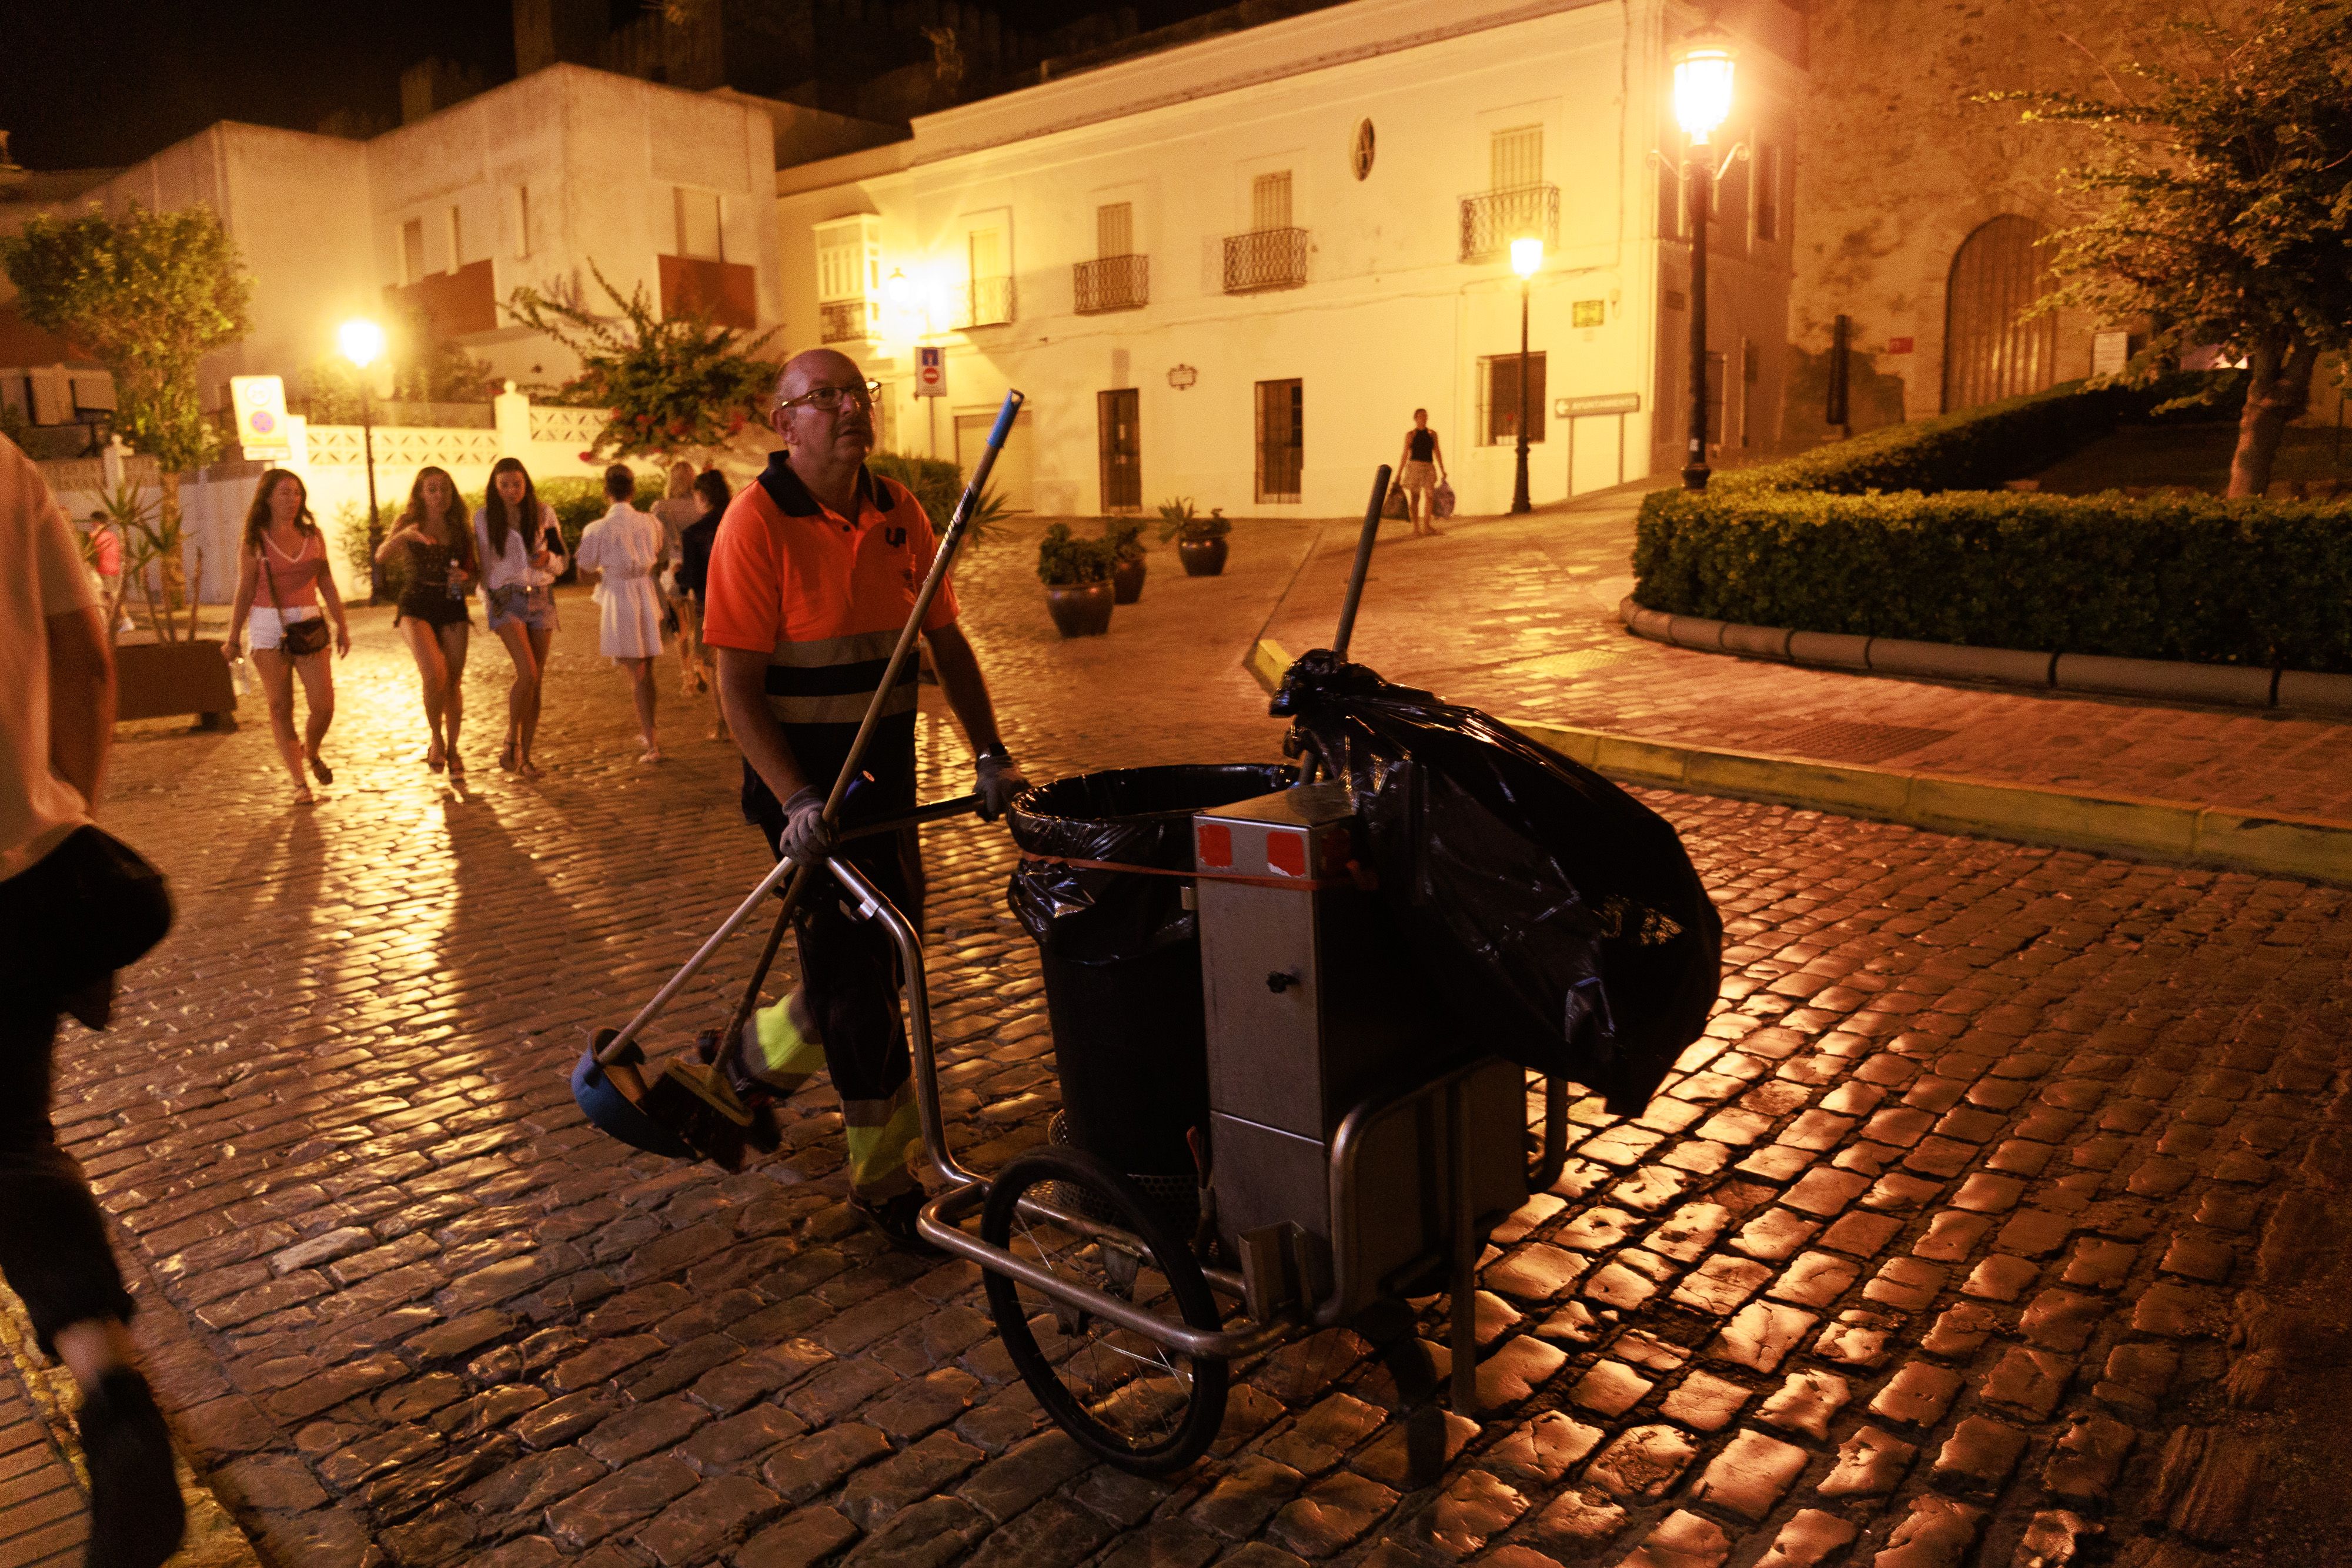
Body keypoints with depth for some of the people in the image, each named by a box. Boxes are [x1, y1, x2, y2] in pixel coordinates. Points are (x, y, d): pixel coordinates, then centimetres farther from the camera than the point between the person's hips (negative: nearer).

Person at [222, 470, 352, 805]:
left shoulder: (313, 535, 6)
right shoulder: (254, 542, -1)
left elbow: (326, 583, 11)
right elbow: (245, 592, 1)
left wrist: (342, 624, 9)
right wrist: (233, 637, 1)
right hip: (269, 628, -2)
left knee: (324, 705, -4)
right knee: (281, 709, 0)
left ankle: (311, 752, 28)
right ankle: (300, 783, 6)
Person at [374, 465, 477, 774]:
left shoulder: (461, 528, 7)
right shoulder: (409, 523, -2)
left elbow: (473, 570, 15)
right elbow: (381, 555, -17)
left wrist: (465, 578, -9)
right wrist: (403, 535, -37)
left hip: (453, 606, 3)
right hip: (416, 606, -3)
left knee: (454, 682, 3)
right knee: (435, 675, -21)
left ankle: (452, 749, 19)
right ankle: (436, 741, 0)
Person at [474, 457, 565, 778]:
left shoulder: (543, 512, 3)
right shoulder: (484, 517, 0)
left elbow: (561, 562, 6)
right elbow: (481, 564, 8)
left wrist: (548, 559, -14)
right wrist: (488, 599, 0)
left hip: (542, 598, 3)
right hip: (506, 599, -3)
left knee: (537, 681, 2)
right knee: (528, 674, -20)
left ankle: (525, 756, 11)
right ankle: (511, 741, -1)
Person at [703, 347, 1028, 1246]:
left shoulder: (897, 512, 4)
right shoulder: (758, 523, -14)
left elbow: (946, 641, 10)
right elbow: (738, 689, -17)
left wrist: (990, 755, 1)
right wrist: (798, 802, -25)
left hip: (887, 768, 7)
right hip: (803, 777, -7)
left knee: (887, 952, 16)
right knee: (856, 970, -1)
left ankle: (759, 1055, 43)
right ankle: (886, 1179, 15)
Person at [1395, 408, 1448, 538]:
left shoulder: (1432, 434, 9)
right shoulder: (1410, 435, 2)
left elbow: (1437, 452, 12)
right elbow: (1405, 454, 2)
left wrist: (1442, 470, 8)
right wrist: (1399, 473, -1)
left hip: (1429, 467, 2)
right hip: (1414, 466, -2)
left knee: (1430, 495, -11)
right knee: (1415, 498, 1)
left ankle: (1426, 526, -3)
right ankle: (1416, 529, 10)